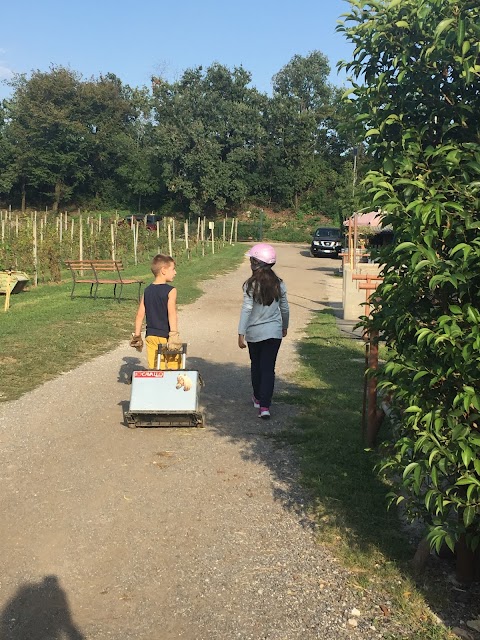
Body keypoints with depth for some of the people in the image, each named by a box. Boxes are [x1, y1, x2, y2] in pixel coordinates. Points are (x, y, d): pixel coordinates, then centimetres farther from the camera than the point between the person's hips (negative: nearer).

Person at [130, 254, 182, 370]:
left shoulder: (147, 290, 7)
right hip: (165, 336, -5)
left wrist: (136, 335, 13)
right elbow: (171, 313, -22)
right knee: (174, 368, 6)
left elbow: (140, 314, 7)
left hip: (150, 336, 5)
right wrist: (174, 334, -26)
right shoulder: (170, 290, -10)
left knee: (154, 369, 8)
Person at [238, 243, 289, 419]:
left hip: (254, 332, -1)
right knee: (269, 368, 2)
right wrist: (284, 326, 23)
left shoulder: (251, 284, -13)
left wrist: (241, 334, -11)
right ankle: (264, 406, -6)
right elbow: (285, 308, 7)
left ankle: (258, 398, 34)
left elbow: (246, 309, -15)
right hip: (274, 332, 2)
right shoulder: (279, 284, -1)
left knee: (256, 365, 18)